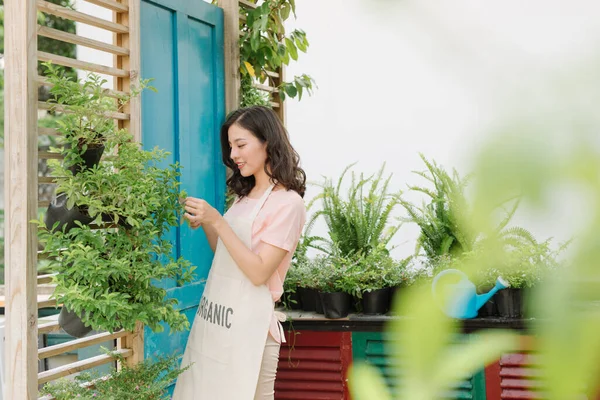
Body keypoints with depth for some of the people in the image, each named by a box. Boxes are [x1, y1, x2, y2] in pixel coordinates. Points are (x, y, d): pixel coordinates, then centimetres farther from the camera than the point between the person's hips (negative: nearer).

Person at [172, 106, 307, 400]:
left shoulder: (287, 203, -12)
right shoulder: (244, 195, 12)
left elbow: (258, 273, -18)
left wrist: (217, 221, -21)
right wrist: (204, 224, 0)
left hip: (247, 326, -8)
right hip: (213, 320, 8)